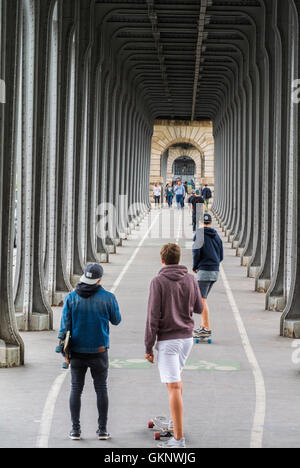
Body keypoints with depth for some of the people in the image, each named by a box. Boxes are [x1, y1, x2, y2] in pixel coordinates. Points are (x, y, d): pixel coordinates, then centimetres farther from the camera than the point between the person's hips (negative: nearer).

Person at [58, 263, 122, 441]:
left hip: (77, 352, 1)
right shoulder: (108, 298, -7)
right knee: (101, 389, 8)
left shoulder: (71, 298, -3)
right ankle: (103, 430, 8)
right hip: (99, 351, -1)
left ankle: (76, 429, 7)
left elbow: (65, 325, -3)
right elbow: (116, 320, 7)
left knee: (76, 389, 8)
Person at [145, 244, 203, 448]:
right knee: (176, 376, 29)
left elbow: (153, 317, -13)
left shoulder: (159, 282, -12)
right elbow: (198, 308, 14)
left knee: (173, 387, -8)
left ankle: (179, 438, -9)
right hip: (187, 338, 6)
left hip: (167, 340, -6)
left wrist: (149, 347, -8)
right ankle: (175, 420, 39)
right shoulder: (191, 280, 2)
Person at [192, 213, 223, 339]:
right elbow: (221, 256, 14)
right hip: (215, 271, 7)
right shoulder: (217, 236, 13)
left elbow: (196, 252, -13)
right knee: (202, 298, 17)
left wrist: (194, 267, 2)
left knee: (201, 300, -5)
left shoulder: (199, 234, -6)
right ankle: (204, 326, 17)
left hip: (204, 271, -7)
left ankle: (207, 329, -9)